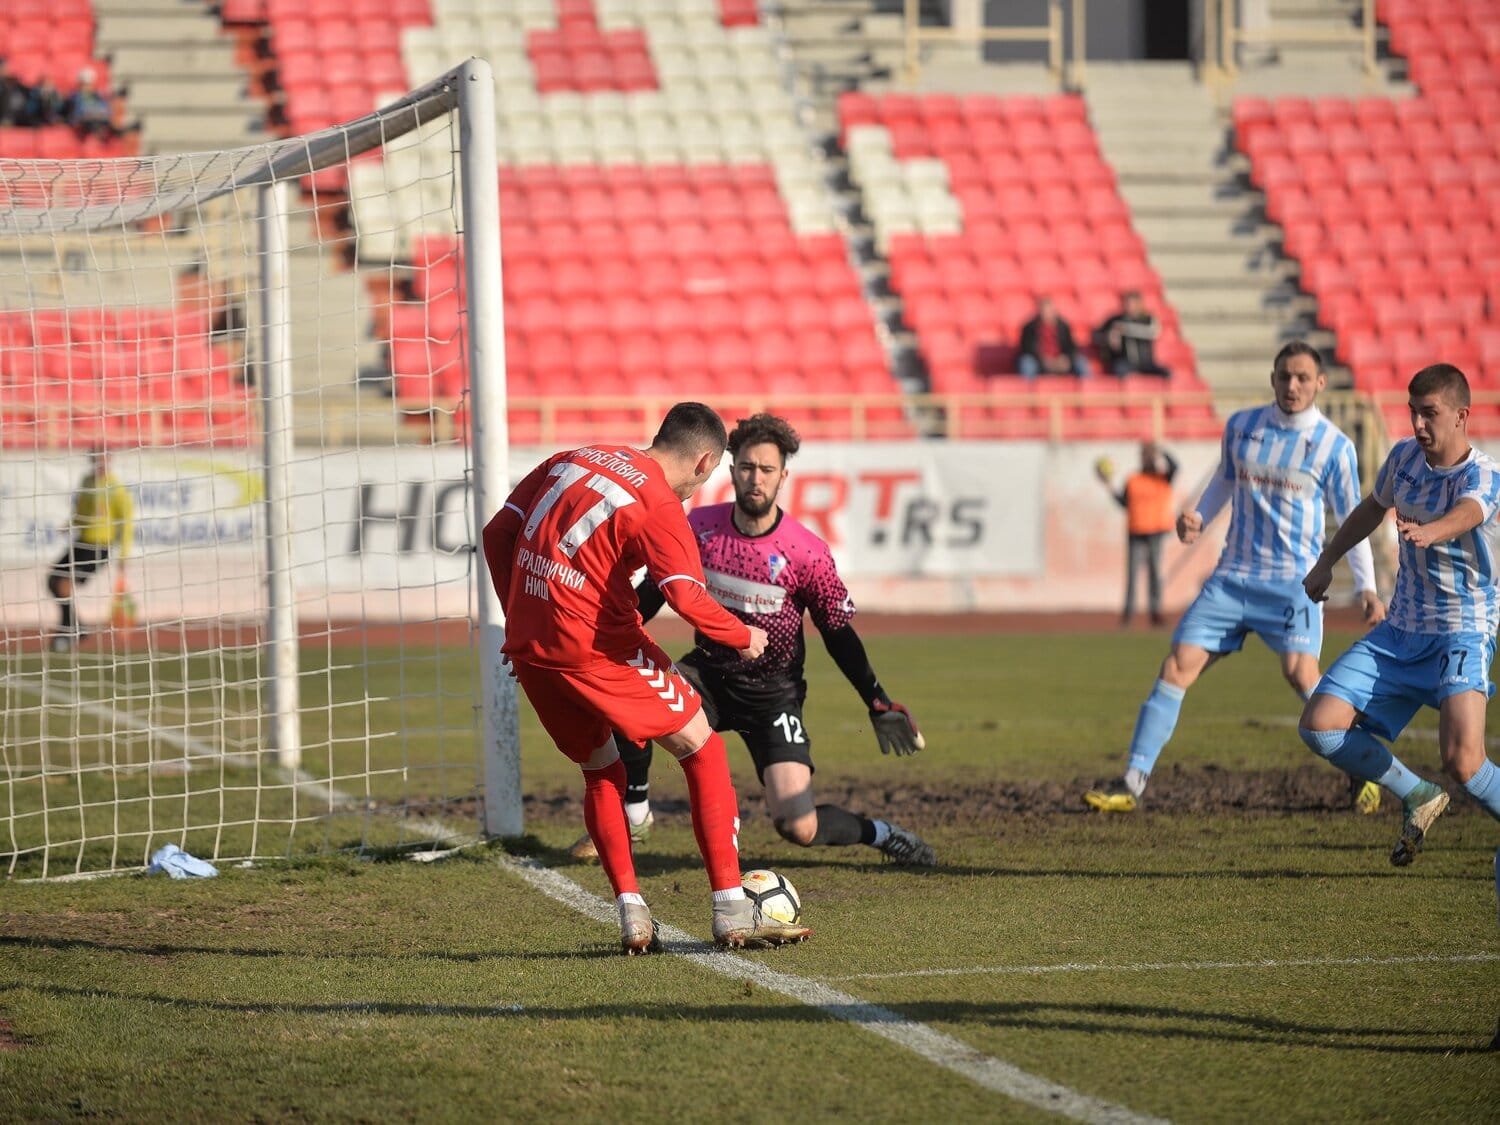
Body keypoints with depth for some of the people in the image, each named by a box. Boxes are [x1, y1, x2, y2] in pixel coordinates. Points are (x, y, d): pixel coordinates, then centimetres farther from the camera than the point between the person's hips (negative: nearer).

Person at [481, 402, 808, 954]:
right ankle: (732, 911, 1)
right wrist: (743, 637, -4)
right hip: (597, 648, -7)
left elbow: (497, 534, 15)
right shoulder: (660, 506, -9)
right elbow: (687, 598, -21)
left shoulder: (570, 460, 13)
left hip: (528, 649, 7)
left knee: (602, 772, 23)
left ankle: (631, 915, 13)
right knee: (704, 751, 5)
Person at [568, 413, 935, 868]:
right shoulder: (699, 527, -9)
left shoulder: (807, 552, -15)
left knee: (799, 828, -15)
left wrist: (880, 708, -8)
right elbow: (655, 590, 6)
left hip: (773, 694, -3)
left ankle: (882, 834, 17)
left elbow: (838, 635, -5)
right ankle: (633, 813, -4)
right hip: (708, 675, 3)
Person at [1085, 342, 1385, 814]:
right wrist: (1198, 519, 5)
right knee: (1176, 668, -6)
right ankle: (1131, 784, -3)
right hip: (1233, 576, 4)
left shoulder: (1334, 446, -3)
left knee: (1300, 673, -21)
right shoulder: (1240, 426, 6)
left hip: (1294, 580, -4)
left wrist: (1366, 588, -5)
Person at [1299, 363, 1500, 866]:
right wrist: (1326, 561, 31)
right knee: (1319, 726, -6)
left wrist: (1426, 532, -64)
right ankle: (1418, 798, 15)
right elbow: (1374, 507, 24)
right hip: (1400, 632, 7)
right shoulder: (1405, 455, 2)